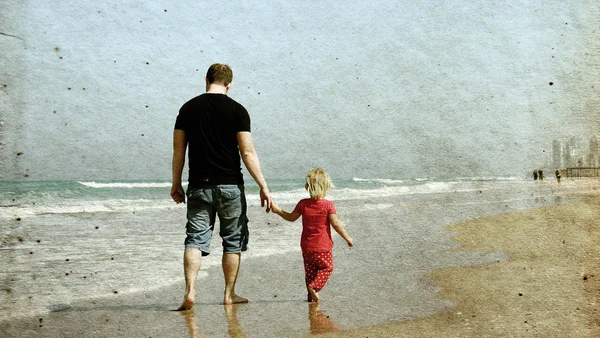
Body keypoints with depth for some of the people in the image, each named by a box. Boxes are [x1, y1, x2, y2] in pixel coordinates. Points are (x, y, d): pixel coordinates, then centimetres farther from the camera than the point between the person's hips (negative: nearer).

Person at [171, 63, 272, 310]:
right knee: (233, 241, 11)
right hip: (230, 186, -2)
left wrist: (176, 184, 14)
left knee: (195, 239, 6)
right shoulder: (237, 110, -4)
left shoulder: (188, 108, 5)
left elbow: (178, 151, 5)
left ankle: (190, 291, -6)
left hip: (199, 186, 2)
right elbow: (248, 153, -8)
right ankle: (229, 294, 17)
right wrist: (263, 186, -4)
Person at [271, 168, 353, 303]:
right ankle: (314, 286, -10)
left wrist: (278, 210, 20)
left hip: (307, 247, 4)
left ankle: (311, 296, 18)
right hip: (323, 247, -4)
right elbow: (336, 223, -13)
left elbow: (291, 217, 7)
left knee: (310, 271, 15)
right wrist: (347, 238, -3)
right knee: (327, 268, 12)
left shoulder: (303, 203, -4)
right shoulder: (328, 205, -13)